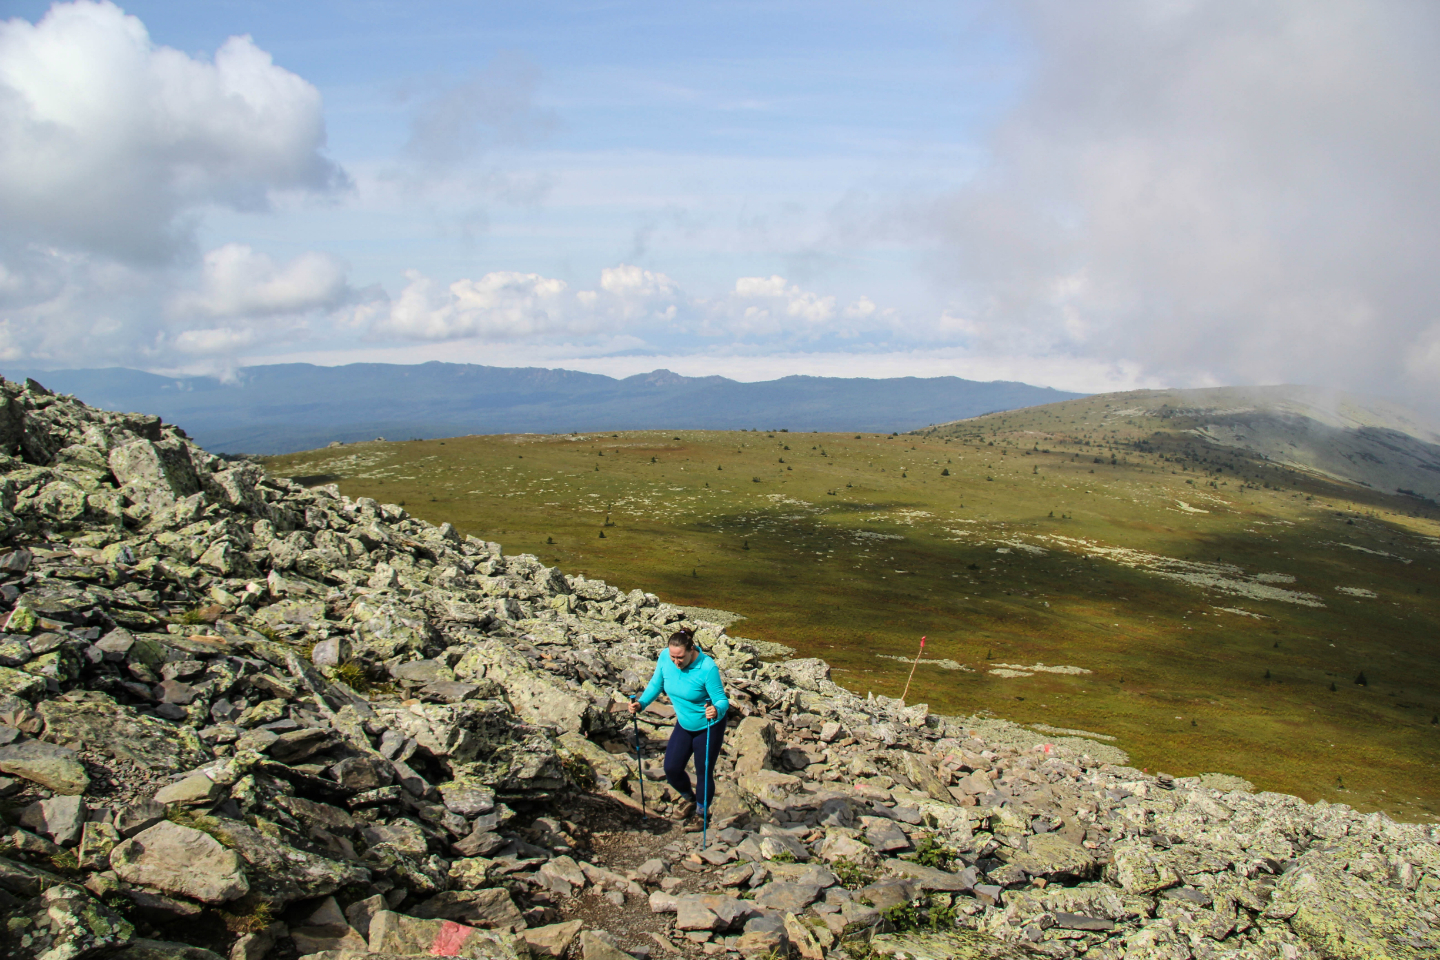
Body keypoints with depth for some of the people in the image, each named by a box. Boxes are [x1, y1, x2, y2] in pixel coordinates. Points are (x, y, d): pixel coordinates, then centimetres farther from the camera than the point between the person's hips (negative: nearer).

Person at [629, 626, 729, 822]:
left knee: (704, 773, 5)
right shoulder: (665, 657, -18)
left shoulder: (707, 668, -32)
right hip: (684, 724, 5)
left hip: (709, 727, -5)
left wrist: (717, 710, -50)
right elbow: (656, 684, -2)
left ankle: (703, 813, 33)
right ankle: (690, 799, 39)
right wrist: (641, 703, -17)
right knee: (671, 768, 7)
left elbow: (722, 700, -27)